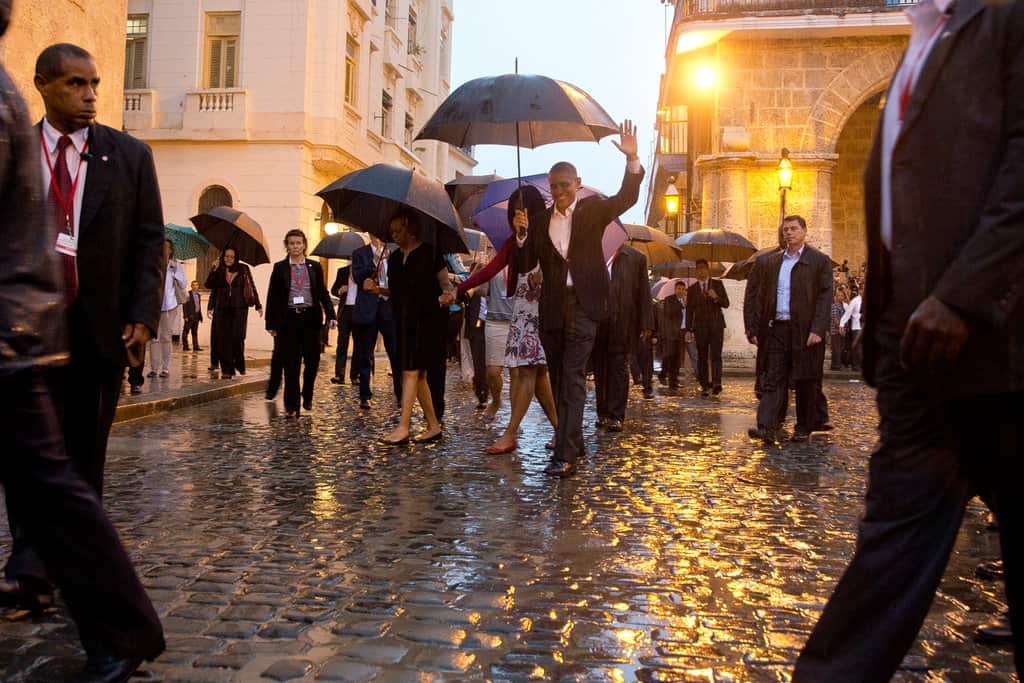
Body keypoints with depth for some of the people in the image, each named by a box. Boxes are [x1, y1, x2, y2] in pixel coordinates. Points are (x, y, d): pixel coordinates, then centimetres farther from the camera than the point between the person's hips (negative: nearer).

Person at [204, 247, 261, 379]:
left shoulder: (243, 269, 6)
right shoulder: (218, 271, 10)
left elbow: (252, 287, 8)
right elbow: (209, 285, 0)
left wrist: (258, 306, 3)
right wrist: (214, 270, -10)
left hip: (239, 308, -2)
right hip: (222, 309, 2)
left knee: (237, 337, -10)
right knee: (223, 339, -2)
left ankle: (239, 364, 13)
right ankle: (226, 369, 3)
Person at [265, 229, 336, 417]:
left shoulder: (314, 266, 9)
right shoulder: (280, 267, 5)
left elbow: (323, 292, 9)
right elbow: (272, 296, 4)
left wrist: (330, 315, -3)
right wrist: (271, 323, 0)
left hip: (310, 318, 1)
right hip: (289, 320, -1)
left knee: (312, 361, 1)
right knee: (291, 364, 0)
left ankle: (307, 398, 24)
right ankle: (291, 405, 6)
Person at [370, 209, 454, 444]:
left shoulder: (430, 254, -5)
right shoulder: (394, 259, 14)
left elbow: (446, 285, -3)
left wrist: (449, 296, -25)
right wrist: (377, 289, 3)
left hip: (427, 319, -7)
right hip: (404, 320, 7)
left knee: (411, 371, -12)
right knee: (418, 374, 8)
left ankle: (403, 427, -11)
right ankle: (433, 426, 16)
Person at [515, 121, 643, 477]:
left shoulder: (593, 209, 5)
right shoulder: (541, 220, 11)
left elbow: (626, 197, -6)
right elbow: (525, 264, 7)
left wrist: (632, 160, -20)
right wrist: (520, 235, -10)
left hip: (582, 304, -4)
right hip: (552, 308, 4)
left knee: (573, 377, -11)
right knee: (558, 378, 12)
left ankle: (565, 455, -14)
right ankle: (572, 441, 27)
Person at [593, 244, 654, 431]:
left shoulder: (636, 258, 5)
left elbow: (644, 293, 4)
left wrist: (646, 324, -1)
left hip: (622, 325, -1)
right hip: (596, 324, 1)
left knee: (619, 367, 1)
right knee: (600, 369, 9)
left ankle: (616, 415, 4)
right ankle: (603, 413, 19)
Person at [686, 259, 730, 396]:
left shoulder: (717, 284, 8)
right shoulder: (692, 289, 10)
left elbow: (726, 304, 4)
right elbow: (689, 310, 9)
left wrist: (716, 297, -16)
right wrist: (689, 329, 1)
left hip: (716, 324, -1)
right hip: (700, 326, 1)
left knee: (715, 355, -13)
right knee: (702, 357, 1)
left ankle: (716, 383, -23)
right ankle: (704, 386, 4)